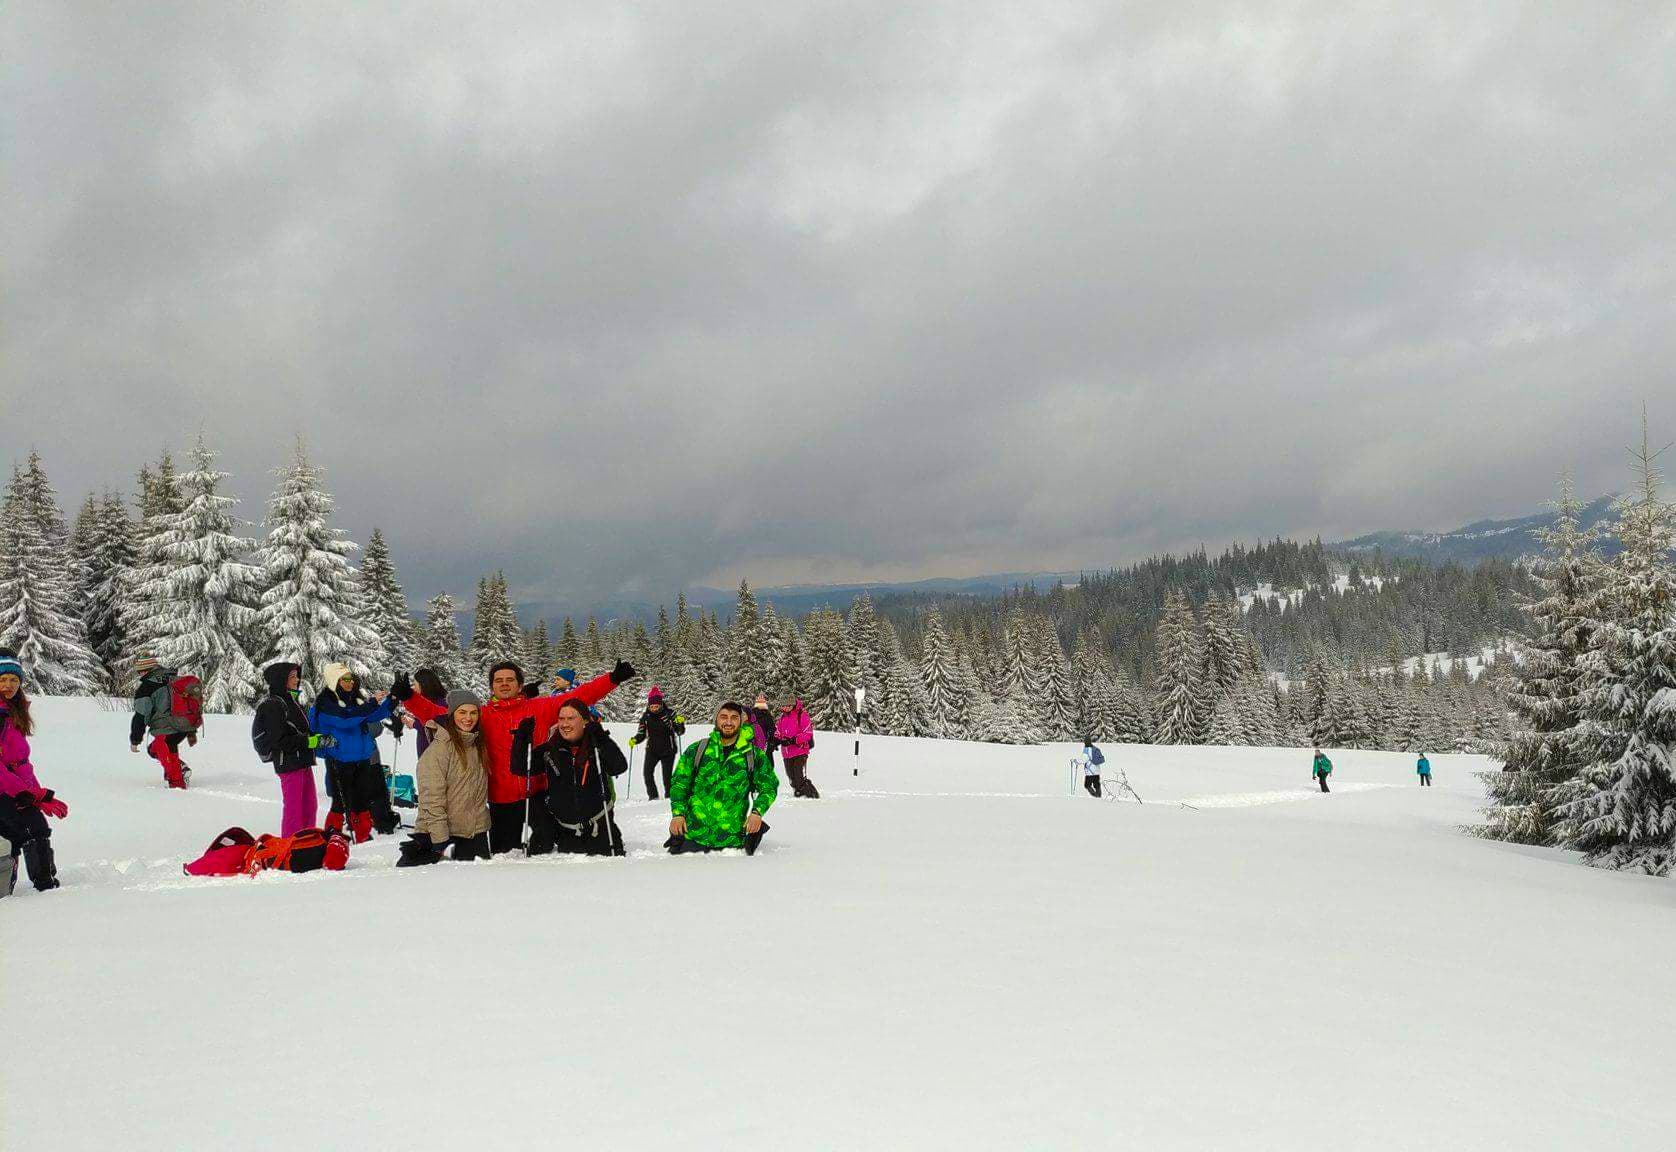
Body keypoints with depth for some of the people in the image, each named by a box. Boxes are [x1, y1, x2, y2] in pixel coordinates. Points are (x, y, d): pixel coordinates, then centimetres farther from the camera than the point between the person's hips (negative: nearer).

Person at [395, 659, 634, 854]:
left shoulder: (540, 708, 5)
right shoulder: (481, 716, 6)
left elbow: (578, 697, 3)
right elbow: (438, 715, 3)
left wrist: (613, 678, -3)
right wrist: (408, 697, -8)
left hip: (537, 792, -1)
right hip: (501, 799, 1)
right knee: (502, 855, 8)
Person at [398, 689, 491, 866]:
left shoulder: (478, 744, 8)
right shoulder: (439, 747, -14)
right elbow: (431, 799, -18)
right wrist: (441, 842, -22)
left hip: (476, 832, 7)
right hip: (441, 833, -7)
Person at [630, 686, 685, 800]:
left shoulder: (669, 714, -7)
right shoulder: (645, 716, 2)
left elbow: (680, 732, -4)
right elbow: (641, 734, 11)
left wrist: (681, 723, -24)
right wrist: (634, 740, -8)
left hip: (668, 750, -2)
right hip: (652, 750, 3)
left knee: (667, 775, -4)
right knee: (648, 772, -12)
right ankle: (653, 796, 3)